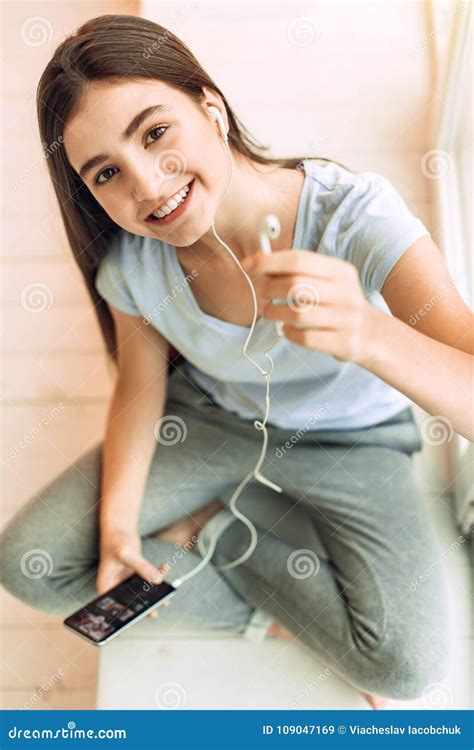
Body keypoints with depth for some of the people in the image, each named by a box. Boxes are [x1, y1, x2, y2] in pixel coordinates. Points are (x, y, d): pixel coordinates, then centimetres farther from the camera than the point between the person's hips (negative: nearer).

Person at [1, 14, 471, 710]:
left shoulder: (354, 212, -31)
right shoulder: (132, 261, -18)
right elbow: (141, 390, -2)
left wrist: (370, 336, -58)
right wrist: (117, 520, -15)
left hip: (350, 440, -2)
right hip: (212, 419, 3)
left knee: (408, 663, -21)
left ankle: (213, 526, 1)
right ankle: (276, 615, 0)